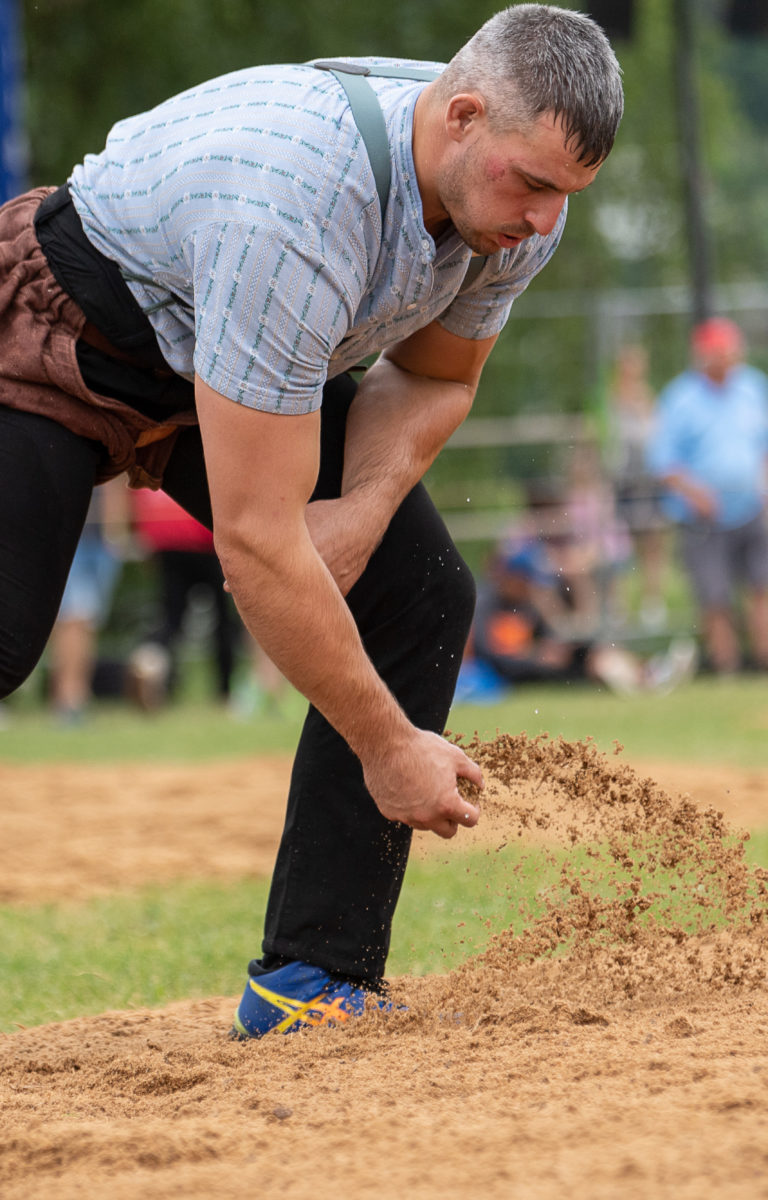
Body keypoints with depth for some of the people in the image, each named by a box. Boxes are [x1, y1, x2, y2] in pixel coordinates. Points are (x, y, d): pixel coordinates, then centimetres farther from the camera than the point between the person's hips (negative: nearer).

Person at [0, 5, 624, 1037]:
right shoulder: (295, 212, -41)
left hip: (254, 364, 7)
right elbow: (255, 540, -39)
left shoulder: (518, 204, -17)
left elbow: (434, 375, 6)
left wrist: (366, 511, -15)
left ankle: (312, 984, -5)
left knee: (423, 598, -6)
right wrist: (386, 745, -32)